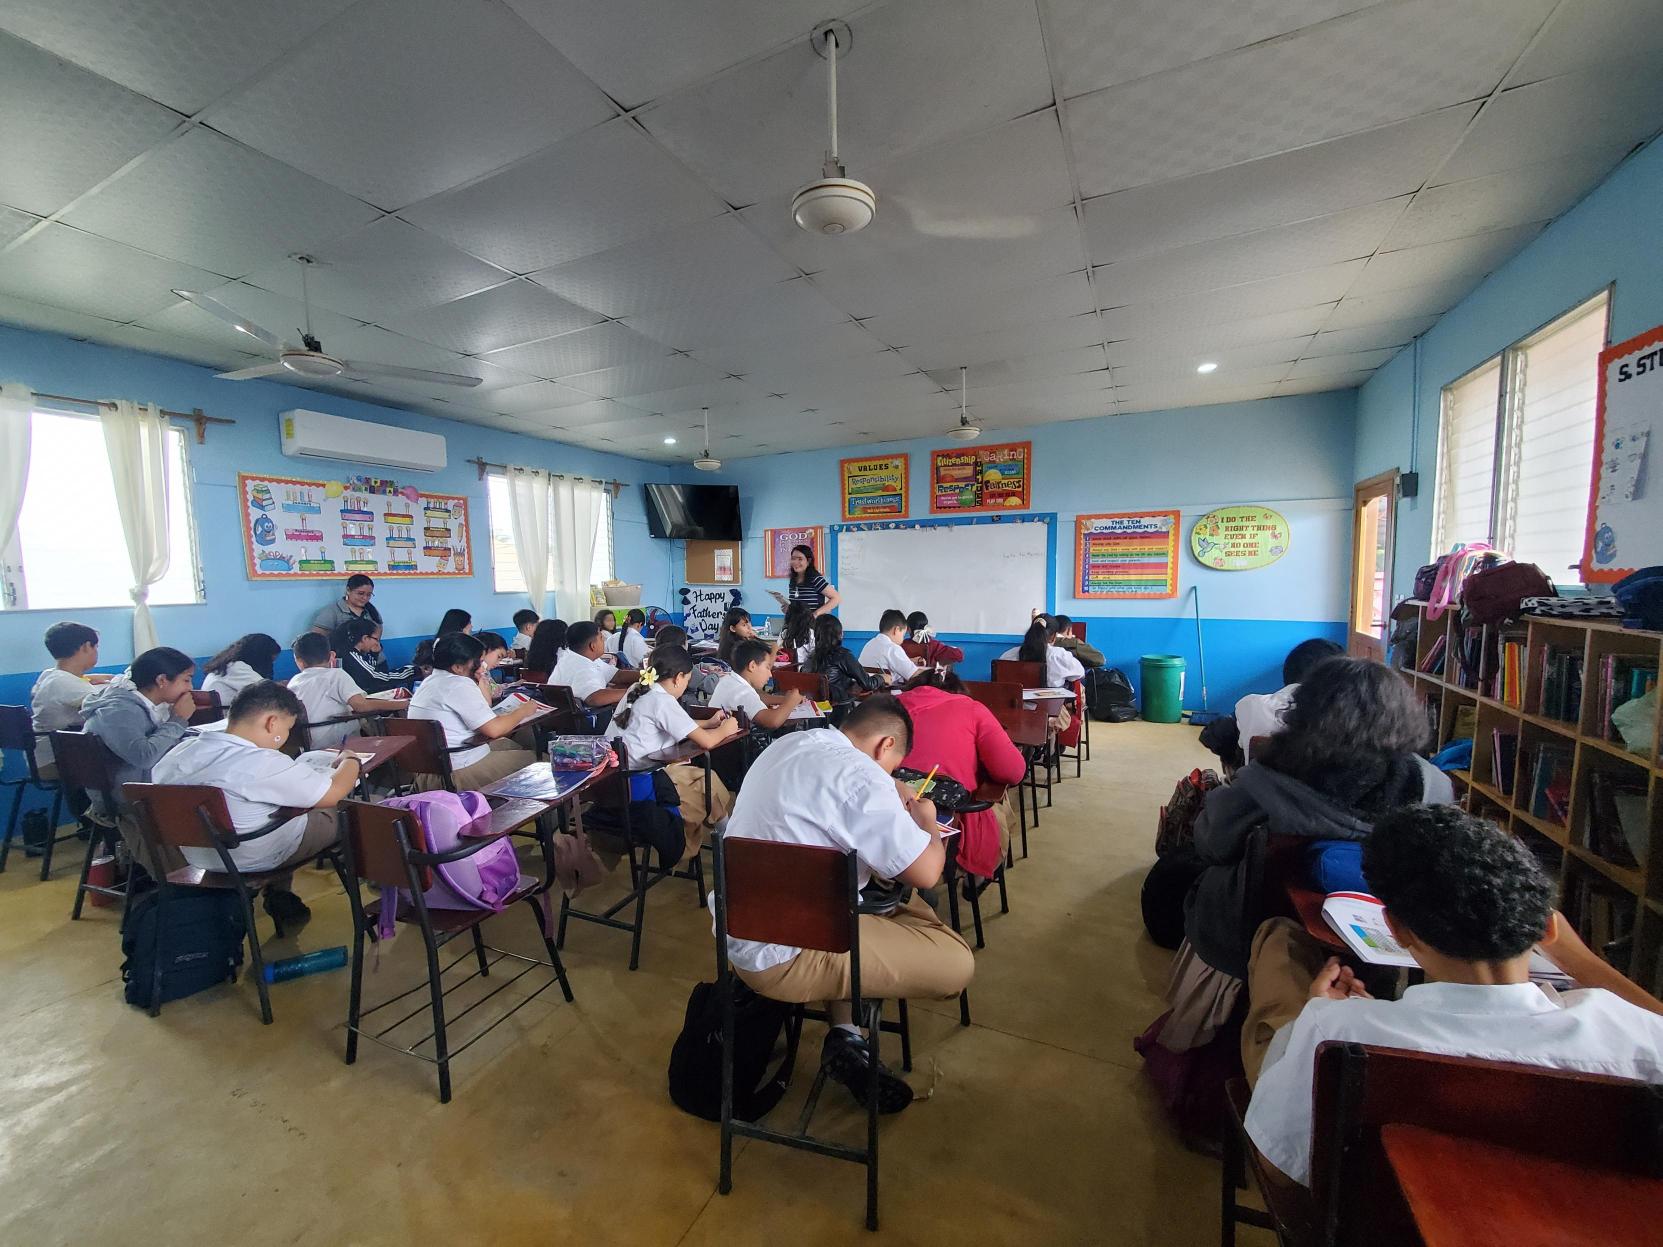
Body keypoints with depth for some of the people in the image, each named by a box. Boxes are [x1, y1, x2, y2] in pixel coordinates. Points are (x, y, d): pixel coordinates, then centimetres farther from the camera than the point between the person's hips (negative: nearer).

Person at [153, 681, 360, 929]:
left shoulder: (178, 753, -9)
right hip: (253, 860, -7)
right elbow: (333, 793, -23)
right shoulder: (261, 763, -31)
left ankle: (280, 899, 30)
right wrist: (349, 761, -3)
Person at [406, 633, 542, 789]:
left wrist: (480, 681, 10)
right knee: (533, 758, -3)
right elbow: (494, 729, -20)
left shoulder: (431, 681, 12)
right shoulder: (460, 685, -19)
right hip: (457, 774, -10)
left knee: (509, 744, 22)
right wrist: (523, 711, -6)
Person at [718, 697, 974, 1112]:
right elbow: (925, 872, -18)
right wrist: (927, 821, 3)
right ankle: (846, 1039, 12)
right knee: (958, 963, -5)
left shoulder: (788, 745, 6)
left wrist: (893, 802, 15)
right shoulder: (860, 777, -21)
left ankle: (844, 1033, 16)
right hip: (780, 956, -9)